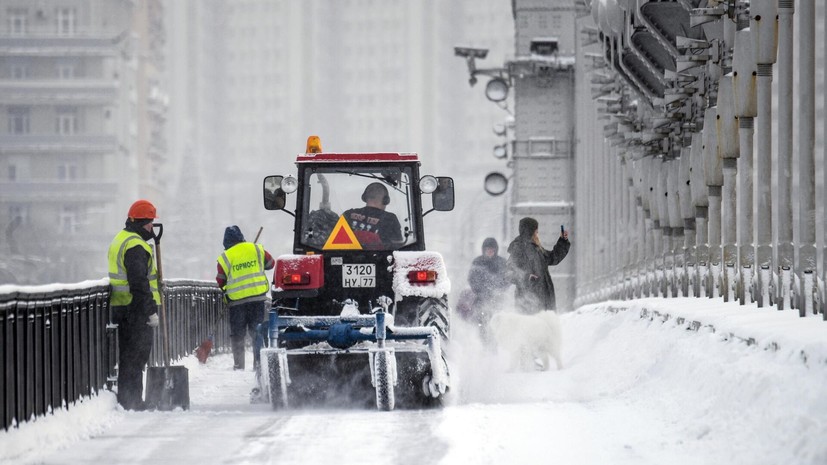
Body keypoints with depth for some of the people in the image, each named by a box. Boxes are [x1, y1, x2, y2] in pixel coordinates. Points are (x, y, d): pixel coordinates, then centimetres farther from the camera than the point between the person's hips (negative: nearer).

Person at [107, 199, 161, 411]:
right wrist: (151, 311, -20)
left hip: (120, 306, 10)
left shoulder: (120, 239, 19)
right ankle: (131, 400, -7)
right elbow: (139, 282, -22)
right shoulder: (135, 246, -16)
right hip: (135, 309, -10)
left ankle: (127, 399, 18)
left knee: (127, 354, 14)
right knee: (137, 354, -7)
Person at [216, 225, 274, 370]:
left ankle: (238, 364, 7)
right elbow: (270, 263, 15)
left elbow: (220, 282, 0)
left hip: (236, 299, -2)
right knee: (257, 331, 9)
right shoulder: (256, 249, 1)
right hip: (258, 297, 2)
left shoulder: (225, 257, -6)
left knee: (237, 334, 9)